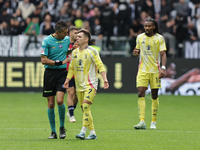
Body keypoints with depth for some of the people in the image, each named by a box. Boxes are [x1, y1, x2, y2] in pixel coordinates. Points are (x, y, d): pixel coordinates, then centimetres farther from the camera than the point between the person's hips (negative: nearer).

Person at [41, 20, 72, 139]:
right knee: (51, 104, 1)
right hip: (50, 73, -1)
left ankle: (62, 127, 4)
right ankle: (53, 131, 11)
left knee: (60, 101, -15)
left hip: (62, 72, 1)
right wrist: (60, 62, -14)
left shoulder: (67, 40, 6)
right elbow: (43, 60, -10)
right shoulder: (47, 41, -7)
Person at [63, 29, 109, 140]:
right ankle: (92, 133, 12)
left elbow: (100, 66, -7)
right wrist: (67, 80, 10)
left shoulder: (92, 51, -5)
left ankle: (83, 131, -23)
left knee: (86, 106, -19)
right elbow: (71, 68, 20)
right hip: (79, 85, 6)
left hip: (90, 84, -6)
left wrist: (105, 79, -17)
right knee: (84, 109, 5)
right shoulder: (74, 52, 12)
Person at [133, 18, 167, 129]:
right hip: (143, 70, 2)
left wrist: (163, 68, -19)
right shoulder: (140, 37, 8)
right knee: (141, 94, -13)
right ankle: (142, 122, -18)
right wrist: (136, 52, -5)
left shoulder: (159, 38, -2)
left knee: (154, 96, 4)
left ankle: (154, 122, 15)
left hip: (155, 70, -2)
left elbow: (163, 54, -6)